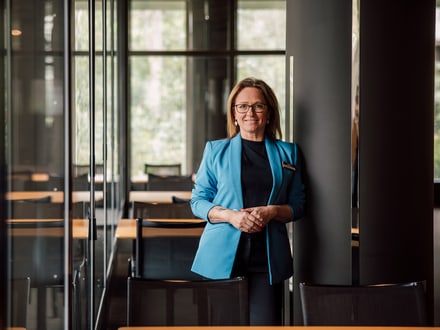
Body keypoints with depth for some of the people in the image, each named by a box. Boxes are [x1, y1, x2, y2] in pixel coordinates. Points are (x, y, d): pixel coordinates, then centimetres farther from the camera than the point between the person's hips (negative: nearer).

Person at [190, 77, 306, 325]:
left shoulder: (288, 153, 12)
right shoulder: (216, 150, 8)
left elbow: (298, 205, 12)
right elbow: (198, 201, 8)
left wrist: (272, 211, -9)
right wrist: (230, 215, -11)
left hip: (268, 258, 1)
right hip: (222, 256, 0)